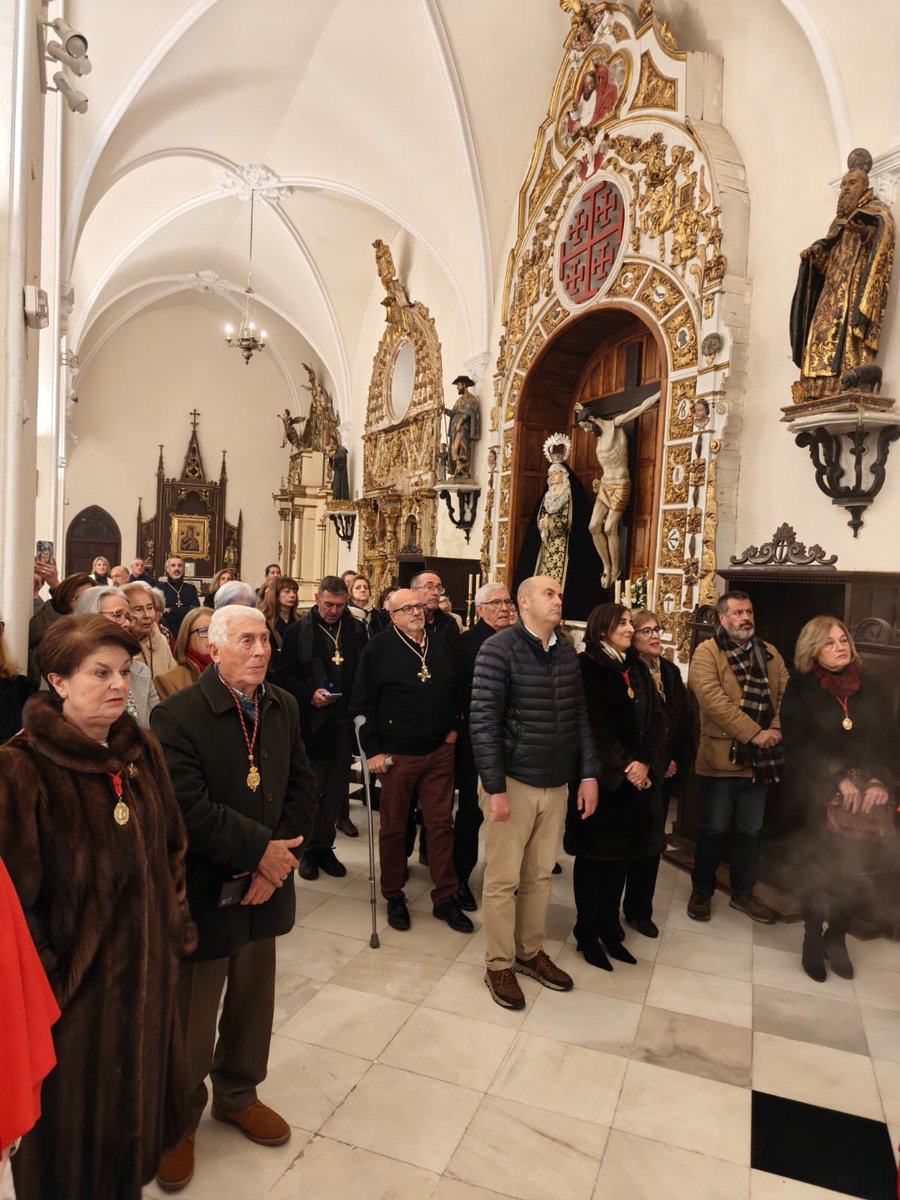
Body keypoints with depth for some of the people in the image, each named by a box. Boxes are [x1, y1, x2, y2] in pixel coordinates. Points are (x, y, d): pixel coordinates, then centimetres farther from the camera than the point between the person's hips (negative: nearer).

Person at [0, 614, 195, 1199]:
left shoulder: (142, 749, -1)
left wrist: (176, 924, 7)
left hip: (146, 966, 6)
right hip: (74, 975, -5)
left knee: (136, 1097, 25)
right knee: (72, 1117, 17)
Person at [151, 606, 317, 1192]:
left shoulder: (284, 707, 1)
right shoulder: (177, 715, -17)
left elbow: (303, 785, 3)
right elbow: (191, 811, -23)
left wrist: (278, 856, -9)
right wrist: (262, 849, -18)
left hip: (265, 882, 5)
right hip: (203, 891, -5)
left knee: (254, 1001, 20)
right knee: (192, 1015, 12)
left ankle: (237, 1093, 46)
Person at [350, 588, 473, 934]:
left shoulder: (441, 646, 7)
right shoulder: (378, 649, -7)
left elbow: (455, 692, 17)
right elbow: (362, 704, -8)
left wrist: (454, 727, 5)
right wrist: (372, 751, -10)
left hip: (439, 751, 4)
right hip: (396, 754, -3)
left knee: (441, 823, 8)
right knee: (393, 827, 10)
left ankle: (445, 898, 20)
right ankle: (394, 896, 27)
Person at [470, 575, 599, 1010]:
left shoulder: (567, 652, 5)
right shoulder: (499, 649, -13)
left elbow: (579, 717, 9)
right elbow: (483, 722, -15)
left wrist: (589, 774, 4)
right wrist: (494, 788, -17)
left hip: (557, 784, 6)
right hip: (513, 781, -5)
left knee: (540, 875, 18)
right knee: (503, 879, 8)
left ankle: (531, 951, 36)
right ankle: (499, 965, 25)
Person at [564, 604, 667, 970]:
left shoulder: (637, 669, 11)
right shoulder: (586, 668, -9)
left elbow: (656, 718, 5)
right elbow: (594, 726, -14)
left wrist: (645, 763, -8)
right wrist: (621, 768, -14)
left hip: (637, 777, 6)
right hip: (600, 777, -6)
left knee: (621, 853, 12)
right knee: (593, 854, 5)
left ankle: (610, 927, 26)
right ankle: (587, 933, 18)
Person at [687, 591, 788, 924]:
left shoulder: (769, 653, 12)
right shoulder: (707, 652, -7)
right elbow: (713, 699, -19)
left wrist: (777, 728, -13)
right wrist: (753, 733, -22)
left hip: (761, 758, 5)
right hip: (723, 756, -5)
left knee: (750, 831, 17)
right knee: (714, 829, 7)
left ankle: (743, 893, 32)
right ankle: (702, 891, 25)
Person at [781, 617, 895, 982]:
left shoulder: (869, 689, 10)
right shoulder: (800, 689, -1)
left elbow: (888, 740, 7)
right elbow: (798, 745, -7)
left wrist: (880, 780, -9)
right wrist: (839, 778, -16)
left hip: (867, 793, 3)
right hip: (819, 794, -3)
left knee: (860, 868, -5)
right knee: (820, 869, -2)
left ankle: (836, 935, 21)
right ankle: (813, 939, 22)